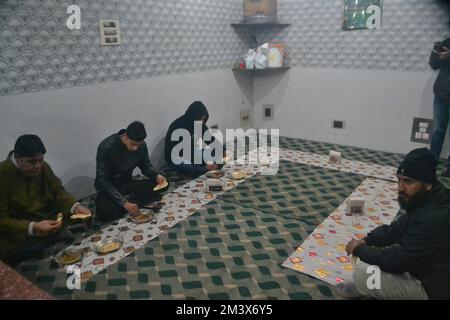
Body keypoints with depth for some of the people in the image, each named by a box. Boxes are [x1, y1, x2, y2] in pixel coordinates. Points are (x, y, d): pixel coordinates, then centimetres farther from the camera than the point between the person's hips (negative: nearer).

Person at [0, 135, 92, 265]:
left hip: (51, 223, 6)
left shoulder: (43, 168, 2)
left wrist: (75, 207, -13)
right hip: (22, 234, -5)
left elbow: (58, 192, 8)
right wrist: (33, 228, -30)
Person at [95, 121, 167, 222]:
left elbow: (146, 166, 6)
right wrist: (123, 202, -34)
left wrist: (156, 176, -18)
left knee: (161, 185, -14)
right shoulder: (106, 147, -26)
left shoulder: (141, 145, -11)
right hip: (108, 188, -4)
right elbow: (103, 180, -25)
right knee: (105, 214, -35)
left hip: (128, 183, 5)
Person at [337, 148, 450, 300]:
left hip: (431, 288, -9)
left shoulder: (434, 218, -34)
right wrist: (366, 241, -6)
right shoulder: (425, 201, -3)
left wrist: (359, 249, -12)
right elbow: (397, 229, 9)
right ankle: (364, 287, 21)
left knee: (362, 272, -16)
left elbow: (396, 261, -27)